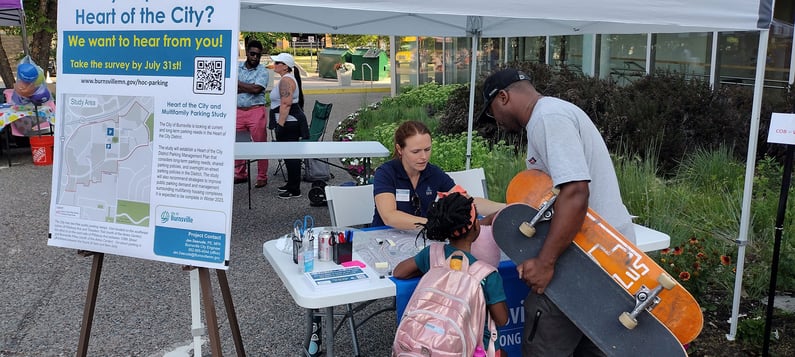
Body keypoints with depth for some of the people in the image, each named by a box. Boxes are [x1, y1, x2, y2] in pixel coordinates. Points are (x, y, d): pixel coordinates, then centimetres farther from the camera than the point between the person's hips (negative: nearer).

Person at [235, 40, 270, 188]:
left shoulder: (263, 71, 0)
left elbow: (256, 89, -15)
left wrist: (238, 84, -5)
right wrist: (249, 88, -11)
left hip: (256, 111, -4)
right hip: (238, 111, 4)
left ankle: (262, 177, 7)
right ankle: (240, 174, 23)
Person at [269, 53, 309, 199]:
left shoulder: (286, 80, -15)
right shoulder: (288, 78, 18)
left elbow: (286, 104, -24)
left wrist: (280, 124, -25)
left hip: (289, 123, -11)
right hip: (291, 123, 11)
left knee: (290, 155, -7)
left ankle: (294, 190, -2)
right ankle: (291, 184, 25)